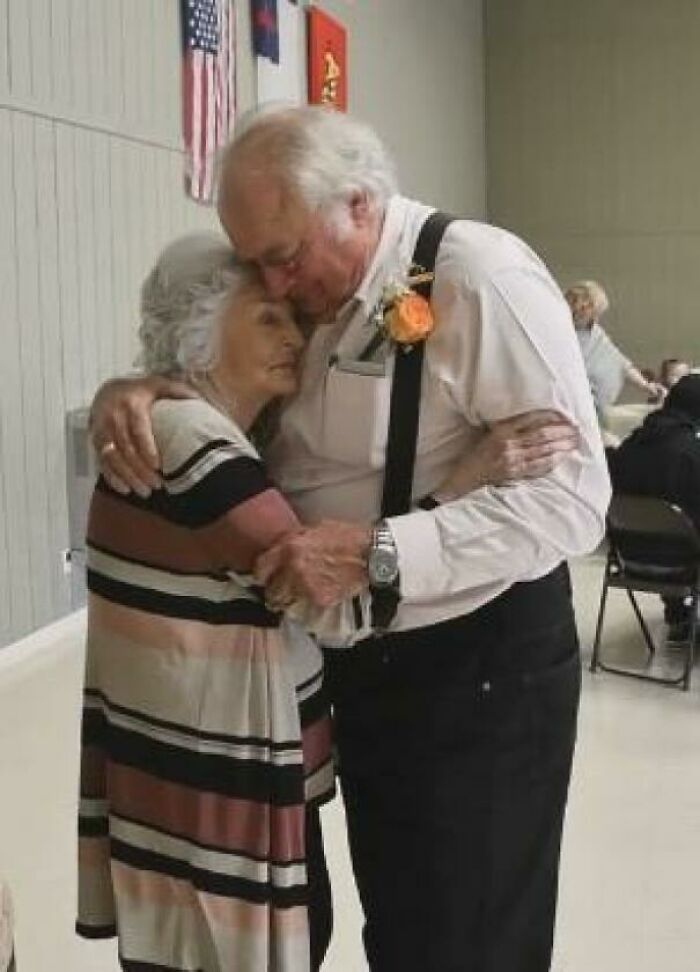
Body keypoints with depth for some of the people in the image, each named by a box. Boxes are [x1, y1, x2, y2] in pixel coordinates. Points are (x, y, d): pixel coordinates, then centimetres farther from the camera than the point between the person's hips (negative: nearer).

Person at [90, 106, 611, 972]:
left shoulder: (482, 280, -19)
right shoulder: (311, 292, 4)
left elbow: (572, 494, -25)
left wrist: (378, 554, -33)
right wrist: (128, 394, -11)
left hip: (480, 665, -7)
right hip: (361, 663, 7)